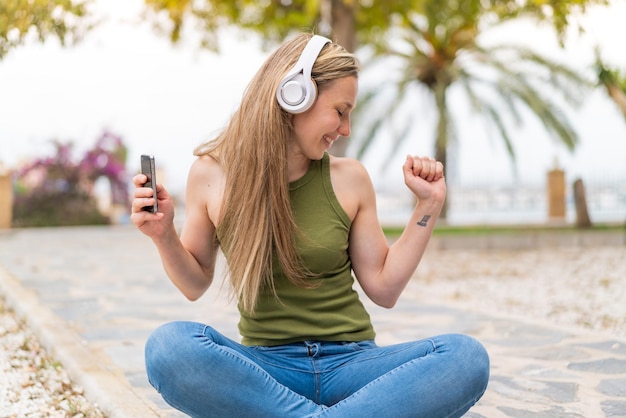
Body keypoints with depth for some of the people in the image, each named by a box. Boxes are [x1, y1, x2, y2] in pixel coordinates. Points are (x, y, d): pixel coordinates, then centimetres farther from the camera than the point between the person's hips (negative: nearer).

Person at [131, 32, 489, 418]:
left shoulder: (350, 179, 2)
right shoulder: (212, 174, 1)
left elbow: (383, 288, 8)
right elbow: (196, 285, 10)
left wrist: (429, 206, 2)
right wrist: (165, 237, -8)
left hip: (350, 363, 1)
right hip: (266, 367, -1)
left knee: (468, 357, -26)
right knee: (168, 346, -32)